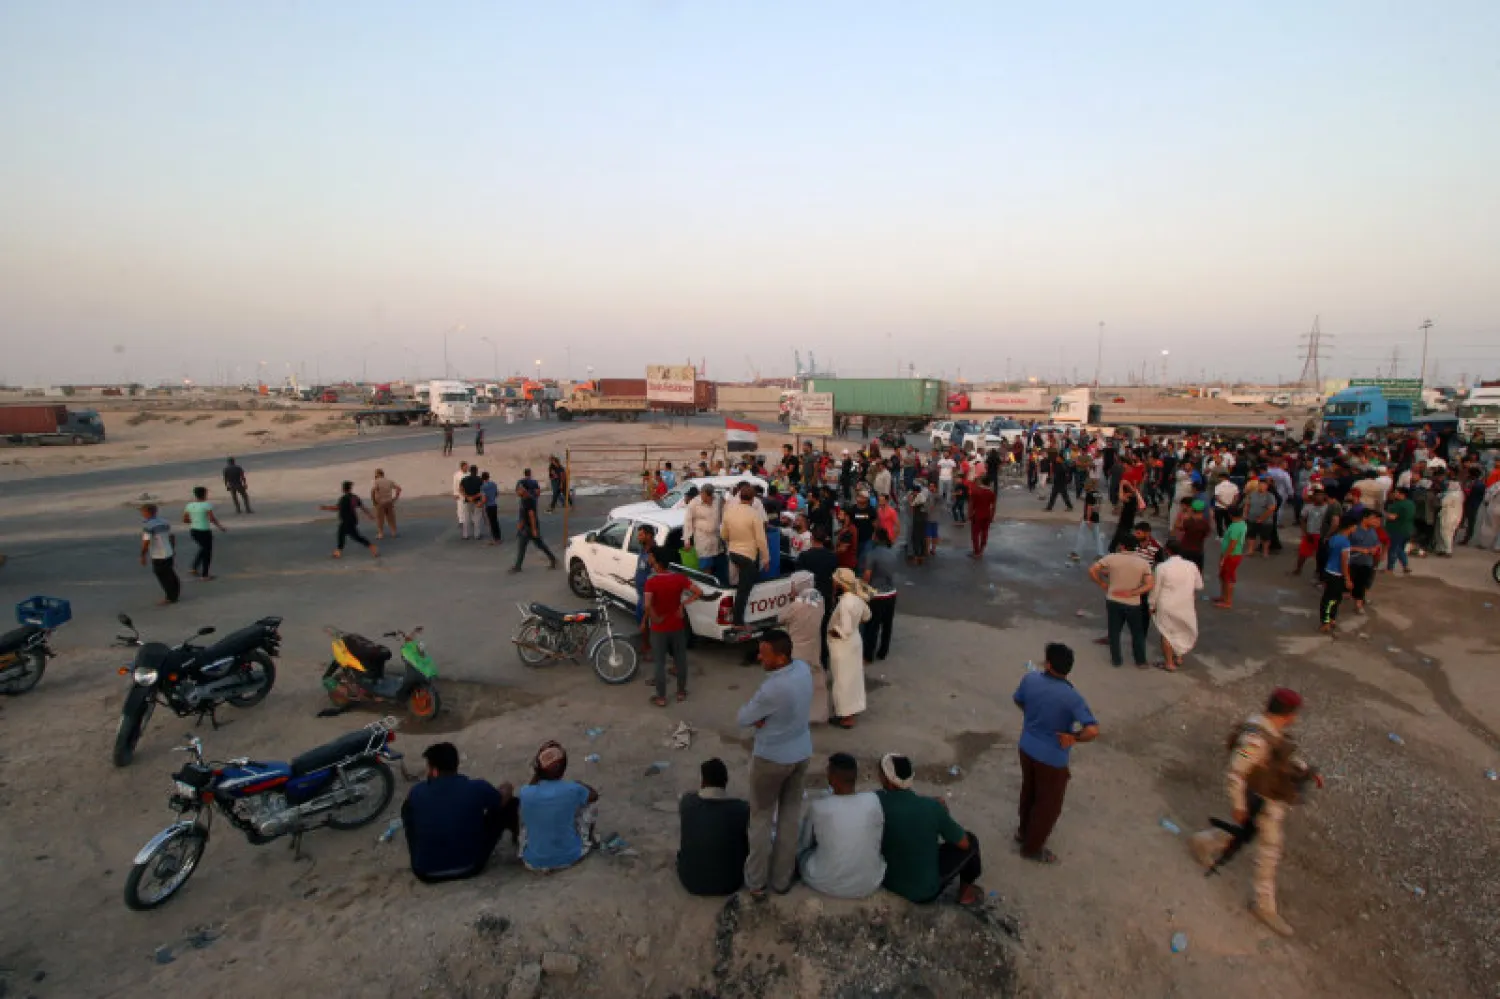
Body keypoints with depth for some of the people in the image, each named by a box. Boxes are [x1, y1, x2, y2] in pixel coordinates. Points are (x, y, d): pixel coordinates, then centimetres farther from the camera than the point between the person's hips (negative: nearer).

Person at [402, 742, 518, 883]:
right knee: (509, 803, 9)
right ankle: (516, 837, 35)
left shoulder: (417, 793, -9)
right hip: (470, 867, -1)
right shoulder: (477, 788, -14)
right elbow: (504, 799, 7)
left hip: (426, 873, 1)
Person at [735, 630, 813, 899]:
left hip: (771, 758, -7)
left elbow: (742, 719, -19)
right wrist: (763, 715, -12)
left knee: (761, 817, 14)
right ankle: (782, 878, 32)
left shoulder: (772, 689, -34)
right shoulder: (803, 668, -10)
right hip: (801, 753, 7)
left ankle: (756, 882, 27)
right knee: (791, 814, 18)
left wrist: (753, 711, -3)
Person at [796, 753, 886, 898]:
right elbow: (878, 838, 3)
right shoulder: (873, 800, -14)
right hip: (869, 883, 2)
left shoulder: (816, 806, -17)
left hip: (825, 882, -2)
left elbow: (803, 843, 1)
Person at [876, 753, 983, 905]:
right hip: (923, 893, -3)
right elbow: (964, 842, -9)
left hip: (885, 881, 3)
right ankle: (965, 891, 35)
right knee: (970, 840, 15)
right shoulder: (931, 806, -24)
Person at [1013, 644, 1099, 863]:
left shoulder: (1030, 679, -13)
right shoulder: (1072, 697, -27)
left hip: (1026, 748, 5)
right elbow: (1092, 730, -34)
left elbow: (1018, 701, 7)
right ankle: (1032, 848, 35)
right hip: (1052, 758, -5)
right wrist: (1074, 738, -15)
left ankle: (1024, 831, 50)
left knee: (1029, 791, 29)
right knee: (1049, 804, 18)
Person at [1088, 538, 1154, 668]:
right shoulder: (1143, 562, -4)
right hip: (1133, 603, 1)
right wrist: (1132, 593, -12)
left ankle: (1116, 660, 21)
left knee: (1114, 631, 13)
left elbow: (1092, 570, -11)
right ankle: (1141, 661, 26)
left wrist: (1102, 583, 1)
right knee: (1137, 632, 17)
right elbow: (1150, 584, -11)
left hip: (1113, 601, 0)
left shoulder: (1111, 558, -8)